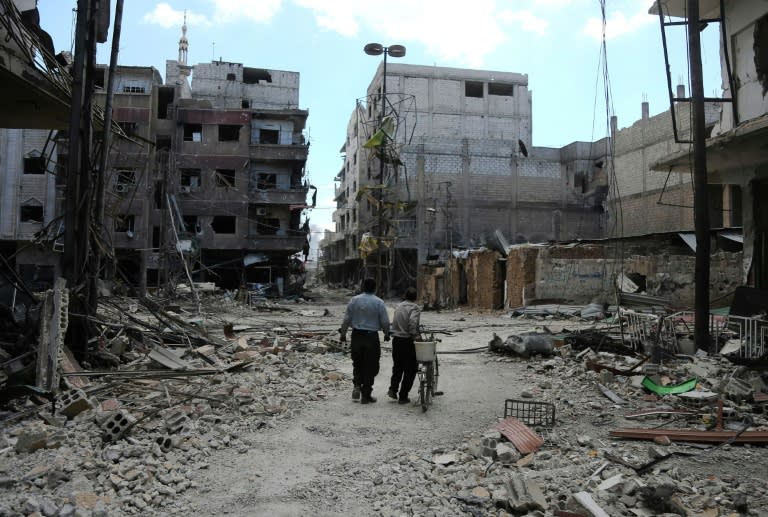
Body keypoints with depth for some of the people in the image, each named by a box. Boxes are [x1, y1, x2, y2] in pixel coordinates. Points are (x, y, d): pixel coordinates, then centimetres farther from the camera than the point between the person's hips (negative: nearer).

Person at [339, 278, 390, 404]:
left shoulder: (354, 300, -1)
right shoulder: (379, 302, -6)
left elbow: (347, 319, 1)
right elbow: (385, 321, -3)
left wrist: (343, 333, 11)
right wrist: (386, 334, 14)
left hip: (357, 336, 2)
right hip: (372, 337, -2)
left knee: (357, 364, 20)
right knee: (370, 366, 7)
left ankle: (357, 385, 1)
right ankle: (366, 395, 10)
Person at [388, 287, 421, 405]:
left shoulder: (399, 306, 11)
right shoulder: (415, 308, -9)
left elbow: (394, 323, 11)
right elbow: (412, 322, -26)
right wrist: (415, 336, -15)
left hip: (396, 340, 6)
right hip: (407, 341, -6)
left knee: (397, 366, 22)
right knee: (410, 369, 5)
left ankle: (393, 389, 9)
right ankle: (403, 396, 7)